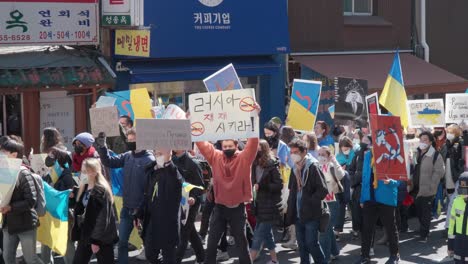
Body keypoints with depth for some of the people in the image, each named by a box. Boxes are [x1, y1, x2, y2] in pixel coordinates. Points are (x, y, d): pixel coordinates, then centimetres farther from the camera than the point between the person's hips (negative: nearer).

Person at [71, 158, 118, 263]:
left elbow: (102, 218, -19)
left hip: (101, 236, -8)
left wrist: (96, 240, -19)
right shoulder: (85, 188, 9)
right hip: (86, 233, 8)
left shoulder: (101, 190, -16)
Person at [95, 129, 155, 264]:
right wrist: (102, 147, -11)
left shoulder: (149, 160, -15)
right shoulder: (127, 156, 5)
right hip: (127, 207, 6)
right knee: (122, 241, 10)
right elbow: (109, 162, 5)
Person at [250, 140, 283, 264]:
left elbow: (279, 185, -16)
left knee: (258, 236, -8)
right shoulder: (255, 165, 7)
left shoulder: (272, 165, -13)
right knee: (266, 234, 15)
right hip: (260, 205, 8)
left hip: (270, 206, -8)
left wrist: (260, 186, -21)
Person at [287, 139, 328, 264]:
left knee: (312, 244, -6)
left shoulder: (313, 167, -11)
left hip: (311, 215, -7)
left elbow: (323, 190, -15)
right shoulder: (295, 169, 13)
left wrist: (309, 202, -15)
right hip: (298, 215, 7)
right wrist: (290, 206, 10)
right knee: (302, 245, 10)